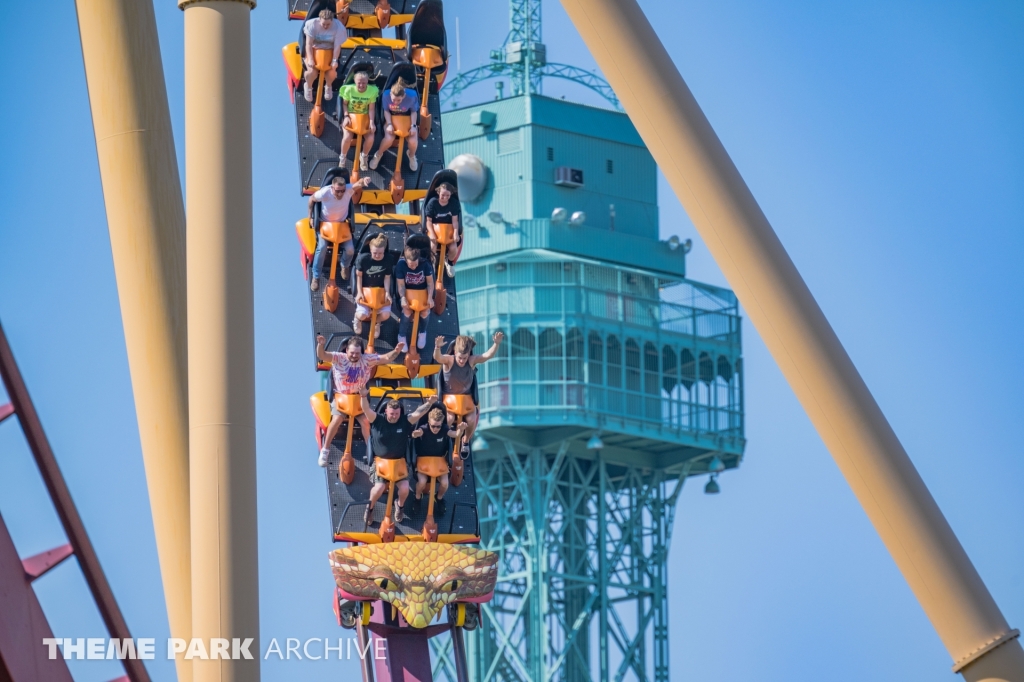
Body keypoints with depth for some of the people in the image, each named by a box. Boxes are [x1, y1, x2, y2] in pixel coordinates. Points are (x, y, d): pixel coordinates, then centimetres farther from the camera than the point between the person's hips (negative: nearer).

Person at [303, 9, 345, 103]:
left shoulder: (338, 27, -19)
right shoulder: (312, 24, -20)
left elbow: (337, 46, -18)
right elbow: (309, 43, -18)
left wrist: (334, 60, -29)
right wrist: (310, 59, -28)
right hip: (313, 50, -1)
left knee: (331, 72, -24)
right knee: (312, 72, -26)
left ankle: (328, 86, 16)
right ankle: (308, 86, 13)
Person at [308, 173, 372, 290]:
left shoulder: (348, 190, -25)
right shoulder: (324, 193, -26)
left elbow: (358, 184, -45)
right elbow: (312, 199, -5)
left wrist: (364, 181, -70)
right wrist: (310, 217, -4)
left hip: (342, 224, 2)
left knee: (350, 249, -14)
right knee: (322, 247, -25)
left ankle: (344, 266, 22)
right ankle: (316, 277, -11)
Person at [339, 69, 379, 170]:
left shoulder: (372, 91, -14)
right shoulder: (349, 89, -14)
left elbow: (371, 108, -9)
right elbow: (344, 104, -2)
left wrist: (371, 121, -21)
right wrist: (346, 117, -17)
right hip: (350, 117, -1)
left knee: (370, 138, -22)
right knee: (347, 137, -27)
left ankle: (363, 156, 12)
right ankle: (343, 158, 4)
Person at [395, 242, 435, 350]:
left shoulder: (425, 264, -19)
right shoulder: (401, 265, -20)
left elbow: (430, 282, -12)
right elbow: (401, 285, -16)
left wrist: (430, 298, -24)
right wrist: (403, 298, -33)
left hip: (423, 292, 1)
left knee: (425, 312, -25)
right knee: (407, 311, -29)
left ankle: (422, 332, 7)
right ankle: (402, 336, -8)